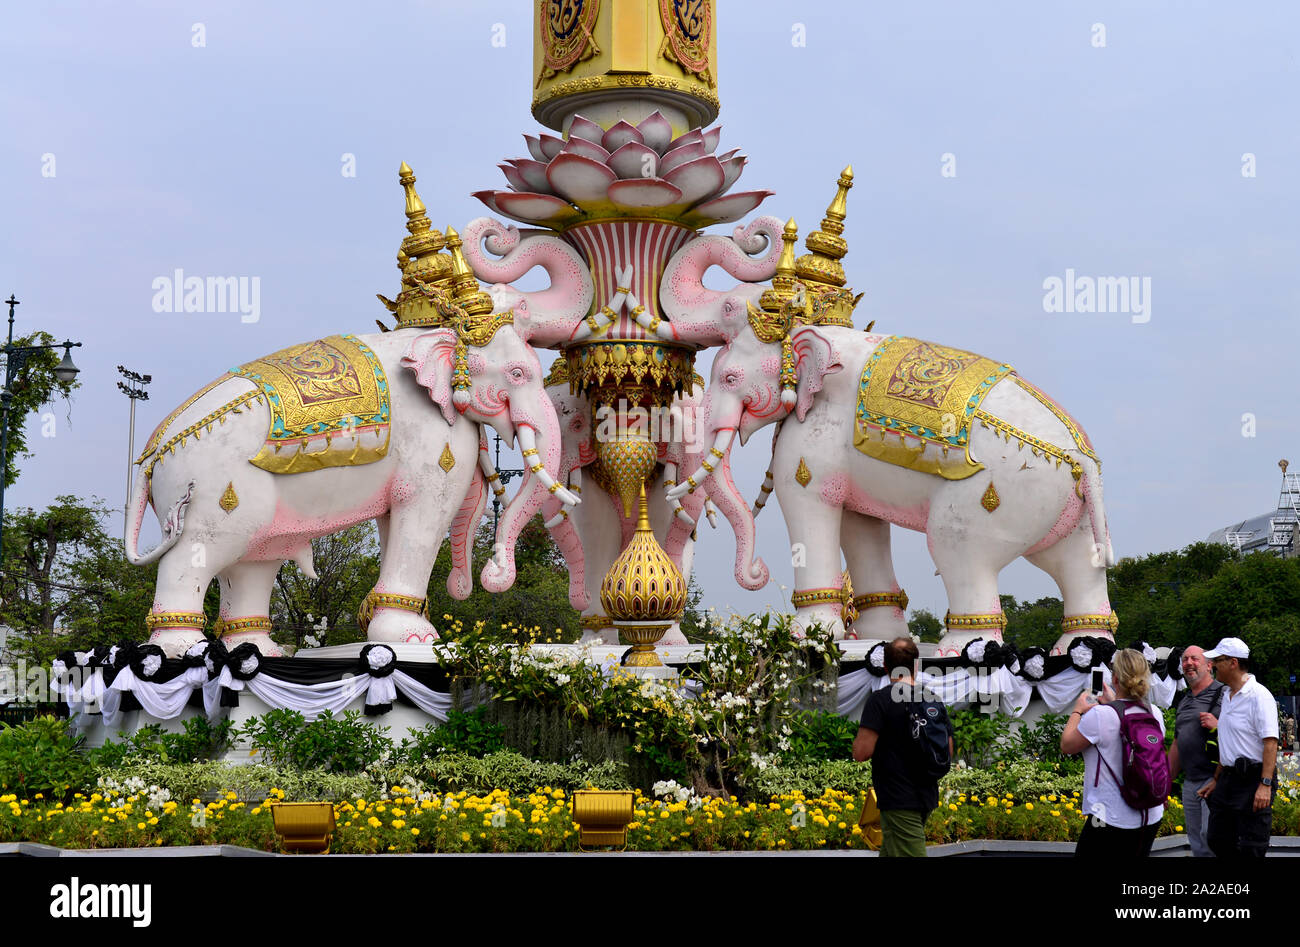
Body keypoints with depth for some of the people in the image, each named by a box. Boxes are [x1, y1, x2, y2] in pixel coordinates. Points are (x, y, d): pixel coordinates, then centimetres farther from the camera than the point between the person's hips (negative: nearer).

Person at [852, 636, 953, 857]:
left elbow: (862, 752, -19)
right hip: (927, 797, 8)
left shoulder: (881, 700, -13)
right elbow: (948, 753, 12)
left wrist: (858, 739, 3)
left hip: (899, 800, -7)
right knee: (889, 850, 22)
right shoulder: (935, 701, 6)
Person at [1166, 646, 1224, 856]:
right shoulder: (1184, 701, 20)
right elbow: (1177, 743, 25)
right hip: (1190, 782, 7)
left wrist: (1218, 726, -20)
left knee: (1211, 835, -17)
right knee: (1197, 844, 9)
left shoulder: (1223, 694, -3)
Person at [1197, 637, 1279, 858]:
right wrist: (1216, 779, 22)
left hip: (1253, 781, -9)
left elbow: (1270, 742, -19)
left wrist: (1265, 785, -25)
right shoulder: (1228, 696, 15)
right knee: (1218, 842, 11)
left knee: (1250, 849, -7)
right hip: (1228, 779, 9)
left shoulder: (1259, 695, -14)